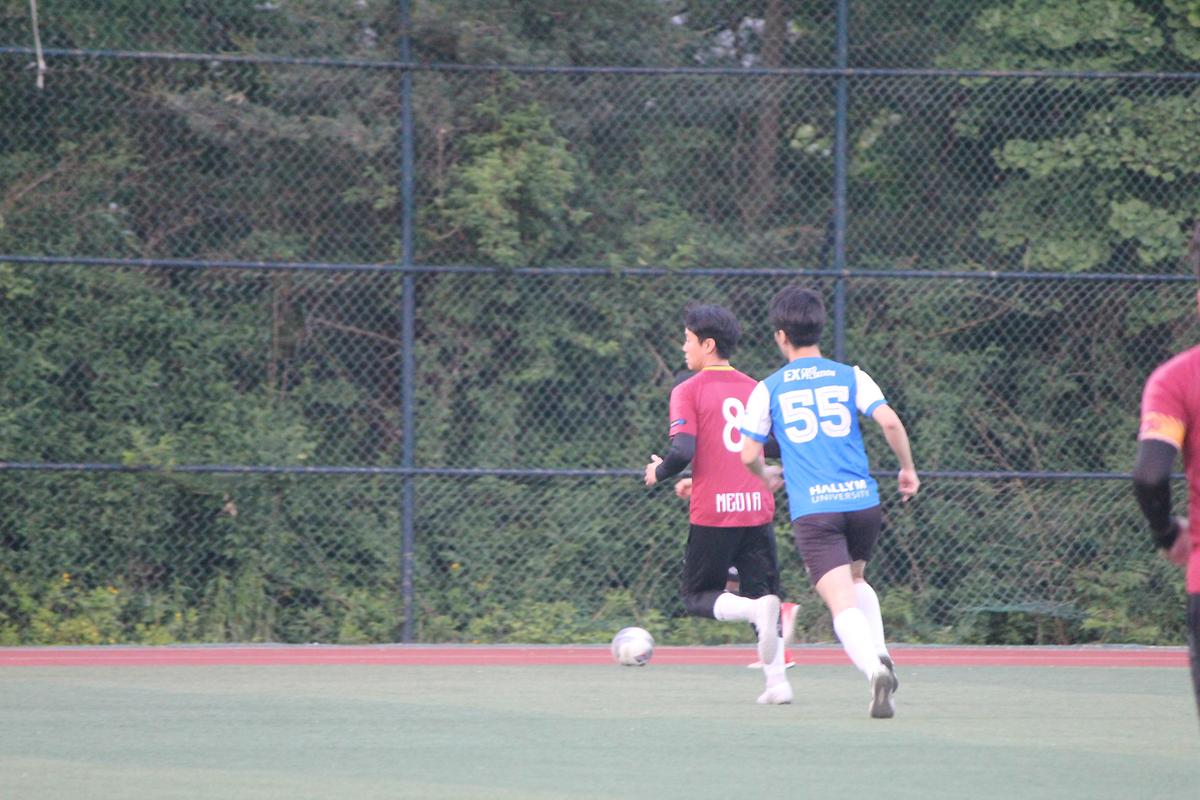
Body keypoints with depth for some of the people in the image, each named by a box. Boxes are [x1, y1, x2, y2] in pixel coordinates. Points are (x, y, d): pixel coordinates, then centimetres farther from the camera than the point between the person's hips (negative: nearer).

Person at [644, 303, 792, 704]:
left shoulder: (689, 391, -4)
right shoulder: (755, 389, 12)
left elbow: (682, 452, -15)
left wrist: (658, 472, 5)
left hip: (712, 511, -4)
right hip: (757, 507, 4)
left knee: (697, 596, 8)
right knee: (761, 593, 12)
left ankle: (758, 610, -22)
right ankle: (777, 682, -4)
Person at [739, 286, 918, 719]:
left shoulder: (768, 390, 5)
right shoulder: (850, 377, 7)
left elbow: (749, 456, 6)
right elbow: (890, 422, -6)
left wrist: (767, 478, 29)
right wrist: (908, 469, 10)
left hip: (812, 509, -3)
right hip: (863, 501, 3)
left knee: (842, 601, -10)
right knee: (855, 580, 28)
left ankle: (873, 668, -35)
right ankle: (880, 653, 8)